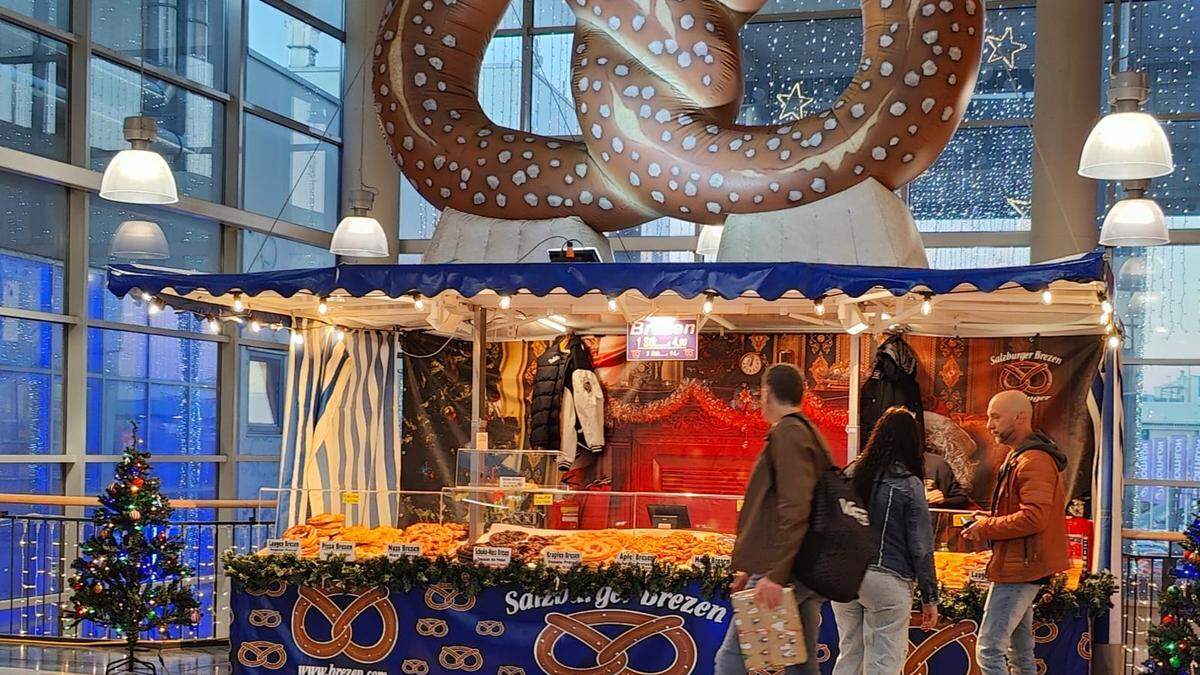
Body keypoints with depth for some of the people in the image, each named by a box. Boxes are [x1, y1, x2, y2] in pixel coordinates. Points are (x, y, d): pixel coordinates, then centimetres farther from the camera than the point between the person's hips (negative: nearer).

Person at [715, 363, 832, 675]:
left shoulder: (787, 432, -10)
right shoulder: (808, 434, 20)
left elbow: (794, 510, -21)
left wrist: (775, 575, -25)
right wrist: (754, 568, 24)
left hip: (784, 570, -9)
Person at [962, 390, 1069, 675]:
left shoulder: (1033, 461, -16)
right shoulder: (1018, 457, 18)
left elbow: (1034, 517, -26)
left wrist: (985, 528, -16)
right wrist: (991, 519, 7)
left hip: (1020, 568, -11)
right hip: (1022, 568, 11)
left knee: (988, 650, -13)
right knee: (1020, 651, 16)